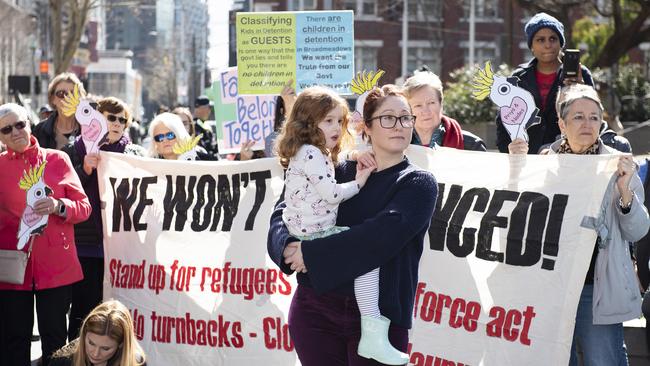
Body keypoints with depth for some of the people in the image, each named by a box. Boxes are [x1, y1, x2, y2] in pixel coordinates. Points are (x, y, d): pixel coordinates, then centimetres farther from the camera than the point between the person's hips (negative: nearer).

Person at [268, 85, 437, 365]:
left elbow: (383, 235, -16)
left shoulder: (419, 184, 0)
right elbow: (284, 211, 8)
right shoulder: (341, 172, 9)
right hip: (315, 308, 2)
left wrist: (311, 253, -16)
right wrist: (288, 246, -15)